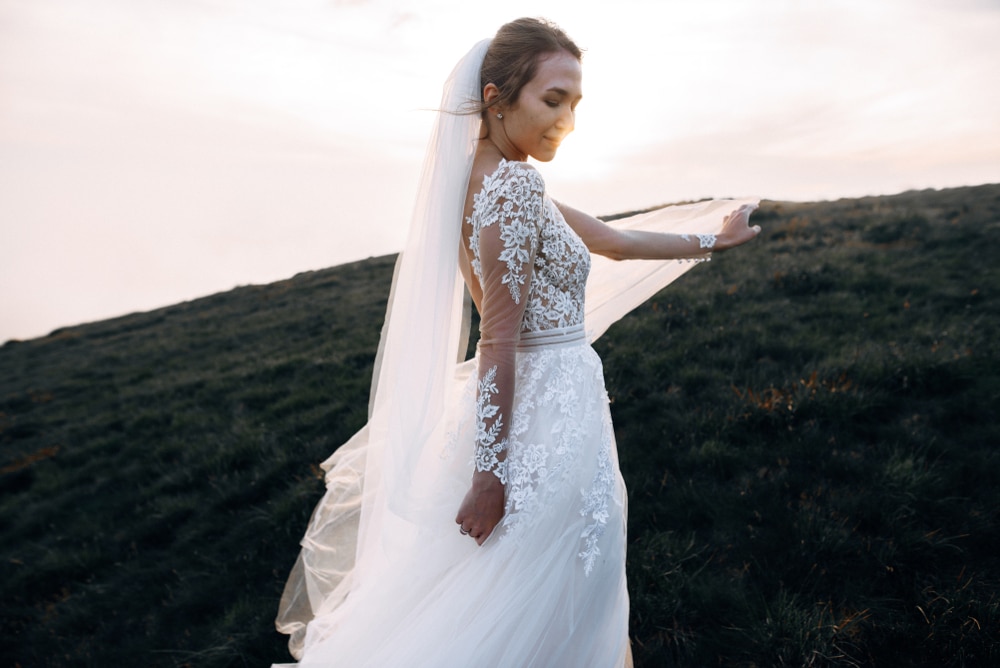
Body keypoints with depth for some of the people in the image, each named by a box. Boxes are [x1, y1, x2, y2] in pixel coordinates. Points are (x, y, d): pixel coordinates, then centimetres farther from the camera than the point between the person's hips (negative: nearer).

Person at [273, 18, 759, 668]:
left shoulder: (493, 180, 10)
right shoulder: (515, 184, -20)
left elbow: (616, 240, 17)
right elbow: (500, 340, -23)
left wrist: (711, 239, 24)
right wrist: (490, 473, -19)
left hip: (534, 401, 10)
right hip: (547, 423, -10)